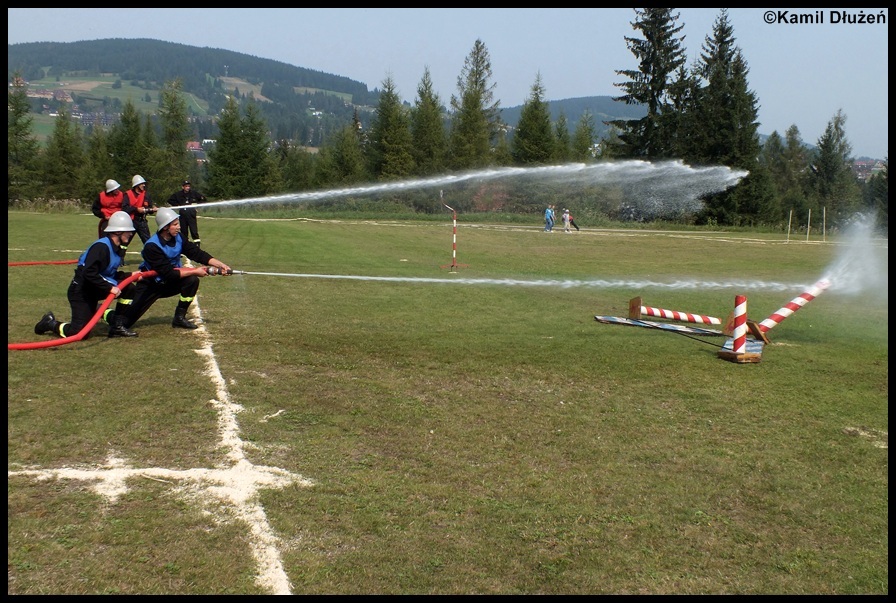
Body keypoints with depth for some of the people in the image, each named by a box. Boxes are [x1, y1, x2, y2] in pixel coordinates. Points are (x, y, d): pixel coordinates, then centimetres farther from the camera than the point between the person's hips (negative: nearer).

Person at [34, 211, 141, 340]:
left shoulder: (116, 248, 5)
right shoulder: (101, 247, -23)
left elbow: (111, 274, 15)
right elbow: (89, 273, -32)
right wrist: (109, 288, -30)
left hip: (94, 290, 9)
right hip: (81, 291, -9)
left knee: (129, 289, -3)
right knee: (80, 333, -14)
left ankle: (117, 327, 5)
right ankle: (50, 323, 14)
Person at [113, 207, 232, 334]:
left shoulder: (178, 238, -8)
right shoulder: (152, 246, -27)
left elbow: (197, 253, -8)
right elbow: (168, 274, -30)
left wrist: (220, 265, -20)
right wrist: (195, 271, -26)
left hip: (169, 284, 5)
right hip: (151, 285, -5)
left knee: (192, 280, -22)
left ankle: (180, 318, -9)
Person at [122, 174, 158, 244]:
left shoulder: (146, 194, 8)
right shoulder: (128, 194, -5)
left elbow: (149, 208, 9)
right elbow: (124, 208, -14)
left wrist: (153, 209, -13)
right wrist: (136, 209, -18)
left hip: (142, 221, 4)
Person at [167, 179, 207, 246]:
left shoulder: (194, 193, 2)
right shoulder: (177, 194, 4)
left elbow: (203, 199, 11)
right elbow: (170, 200, 15)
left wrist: (196, 204, 1)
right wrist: (177, 205, 4)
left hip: (191, 213, -2)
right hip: (182, 214, 2)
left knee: (194, 230, -9)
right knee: (184, 230, 6)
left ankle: (197, 243, -8)